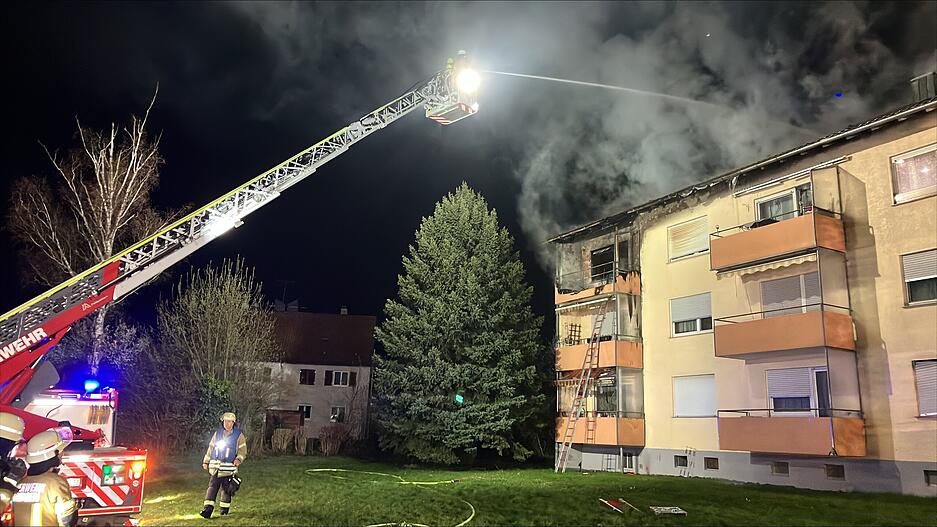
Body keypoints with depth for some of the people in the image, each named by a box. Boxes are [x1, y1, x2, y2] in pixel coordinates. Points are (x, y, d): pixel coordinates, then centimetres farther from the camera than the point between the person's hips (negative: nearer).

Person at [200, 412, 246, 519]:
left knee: (226, 488, 3)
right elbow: (211, 448, 17)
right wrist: (206, 461, 17)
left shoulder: (239, 435, 1)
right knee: (212, 486, -6)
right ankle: (208, 509, -9)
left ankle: (224, 508, 18)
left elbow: (243, 450, -1)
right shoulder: (217, 433, 10)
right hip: (215, 467, 2)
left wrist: (239, 459, -19)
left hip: (229, 468, -2)